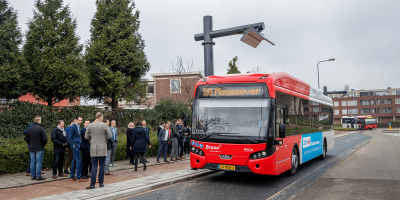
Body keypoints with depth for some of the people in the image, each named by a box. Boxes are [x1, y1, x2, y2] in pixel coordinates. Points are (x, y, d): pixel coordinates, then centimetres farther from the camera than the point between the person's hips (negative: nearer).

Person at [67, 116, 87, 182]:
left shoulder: (78, 127, 16)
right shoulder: (72, 127, -11)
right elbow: (69, 137, -14)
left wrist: (80, 144, 15)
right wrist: (73, 145, -16)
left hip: (78, 146, 9)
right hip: (75, 146, -9)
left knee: (74, 161, 14)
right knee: (79, 161, -11)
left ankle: (72, 176, 21)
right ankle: (79, 177, -7)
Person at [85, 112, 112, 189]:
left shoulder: (90, 125, 0)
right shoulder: (104, 125, -7)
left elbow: (86, 136, 6)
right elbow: (109, 136, -6)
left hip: (93, 149, 2)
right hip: (102, 148, -2)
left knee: (94, 166, 4)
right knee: (102, 166, 8)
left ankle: (92, 184, 0)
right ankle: (101, 183, 12)